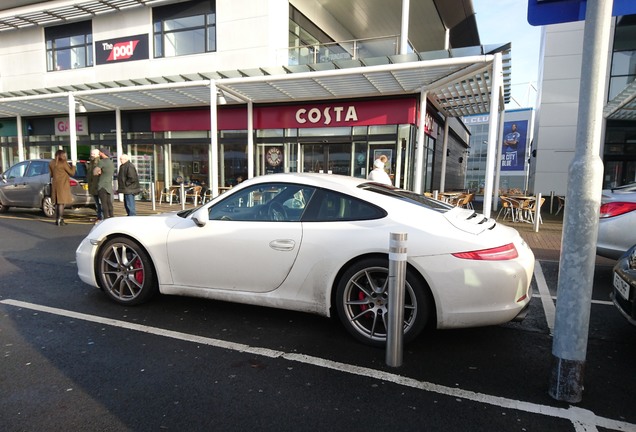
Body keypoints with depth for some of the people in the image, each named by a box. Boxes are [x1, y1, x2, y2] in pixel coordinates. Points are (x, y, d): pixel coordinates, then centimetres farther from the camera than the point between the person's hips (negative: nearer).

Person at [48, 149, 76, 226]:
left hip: (55, 184, 6)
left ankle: (57, 219, 17)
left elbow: (51, 174, 15)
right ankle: (60, 220, -6)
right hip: (63, 184, -6)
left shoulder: (51, 163, 7)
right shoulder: (64, 163, -11)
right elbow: (72, 172, -7)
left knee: (57, 202, 13)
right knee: (61, 202, -4)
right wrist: (72, 166, 8)